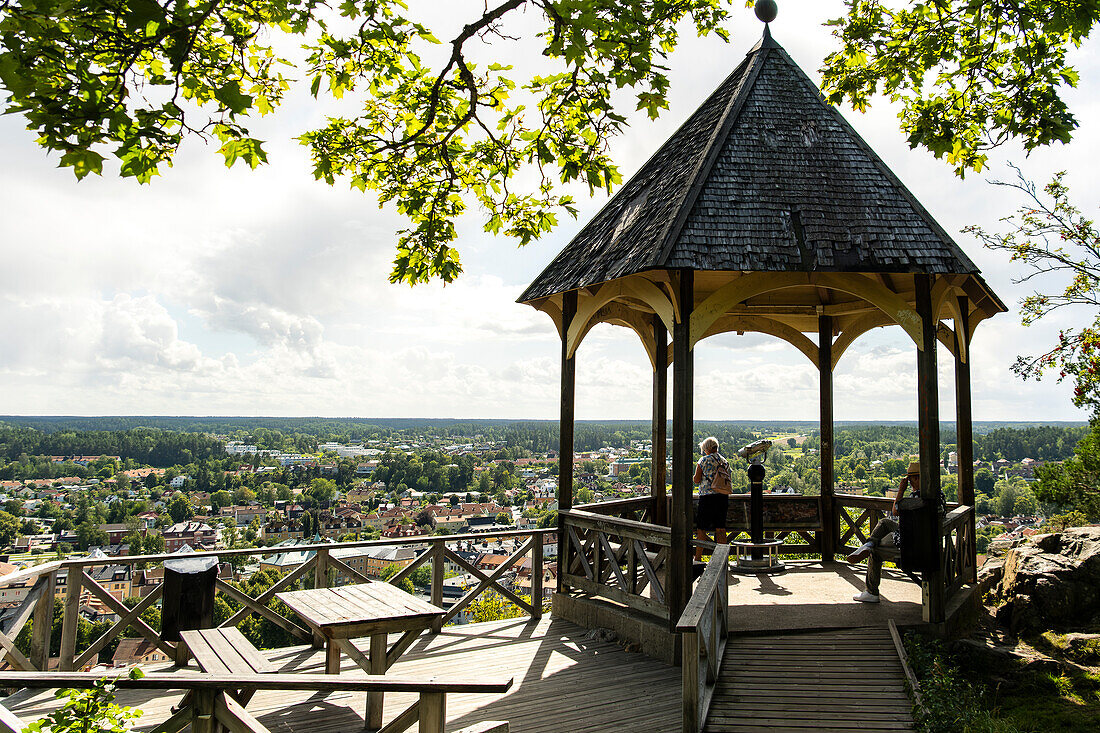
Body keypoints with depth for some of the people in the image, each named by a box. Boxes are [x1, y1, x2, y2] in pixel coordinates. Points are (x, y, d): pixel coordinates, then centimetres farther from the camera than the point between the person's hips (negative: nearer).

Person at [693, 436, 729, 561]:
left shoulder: (703, 460, -5)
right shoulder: (724, 461, 10)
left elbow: (696, 480, -7)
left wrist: (694, 477, 14)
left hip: (707, 496, -5)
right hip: (723, 497, 5)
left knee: (701, 529, 3)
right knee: (720, 529, 7)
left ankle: (698, 558, 5)